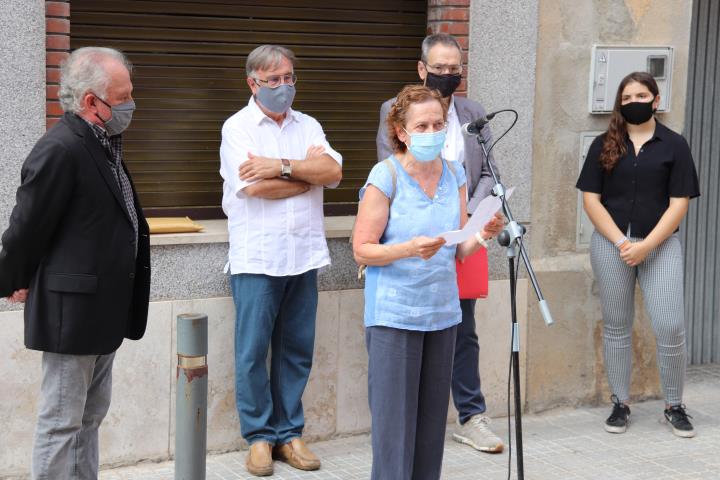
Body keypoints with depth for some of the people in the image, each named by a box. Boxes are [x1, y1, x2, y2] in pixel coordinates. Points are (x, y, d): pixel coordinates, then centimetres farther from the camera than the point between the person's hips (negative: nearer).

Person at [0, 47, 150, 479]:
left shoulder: (103, 143, 8)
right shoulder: (60, 150, -22)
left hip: (103, 309, 10)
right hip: (72, 309, -10)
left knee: (91, 415, 18)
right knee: (62, 422, 2)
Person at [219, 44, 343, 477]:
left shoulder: (309, 127, 14)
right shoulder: (238, 127, 1)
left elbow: (333, 171, -3)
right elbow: (255, 186, -14)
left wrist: (281, 166, -14)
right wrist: (310, 171, -2)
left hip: (304, 256, 4)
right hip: (257, 258, -4)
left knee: (297, 350, 7)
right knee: (253, 351, -2)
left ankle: (289, 432, 17)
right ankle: (260, 435, 10)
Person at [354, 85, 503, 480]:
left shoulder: (454, 174, 7)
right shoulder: (385, 176, -9)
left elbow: (460, 250, 10)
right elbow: (362, 250, -10)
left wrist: (482, 235, -11)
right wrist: (410, 248, -25)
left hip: (442, 313, 5)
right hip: (394, 316, -5)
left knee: (431, 421, 9)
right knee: (394, 422, -4)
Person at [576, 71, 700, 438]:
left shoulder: (674, 145, 3)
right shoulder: (604, 145, 6)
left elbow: (679, 204, -3)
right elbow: (591, 199, 1)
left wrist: (646, 245, -13)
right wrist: (621, 241, -11)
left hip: (660, 245, -1)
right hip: (611, 243, 1)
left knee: (670, 328, -6)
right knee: (616, 327, 7)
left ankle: (674, 406, 9)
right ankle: (620, 404, 17)